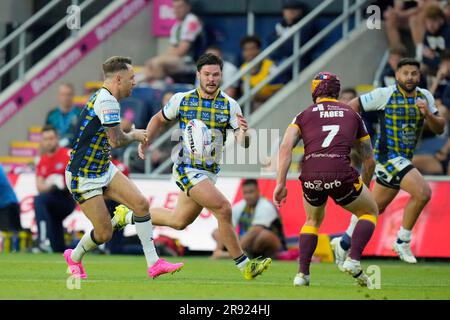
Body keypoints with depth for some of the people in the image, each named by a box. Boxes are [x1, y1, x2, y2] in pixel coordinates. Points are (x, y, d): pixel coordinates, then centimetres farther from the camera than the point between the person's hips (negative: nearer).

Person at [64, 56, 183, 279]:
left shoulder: (103, 98, 9)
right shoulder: (107, 101, -23)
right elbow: (116, 141, -26)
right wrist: (134, 135, -7)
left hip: (104, 169, 10)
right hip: (83, 177, -10)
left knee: (140, 203, -6)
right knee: (104, 233, -5)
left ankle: (153, 263, -5)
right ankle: (74, 257, 26)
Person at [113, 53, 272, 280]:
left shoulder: (230, 105, -4)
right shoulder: (182, 100, -6)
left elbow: (243, 144, -12)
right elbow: (159, 119, 13)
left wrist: (243, 132, -34)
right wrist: (146, 140, -1)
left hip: (210, 172, 5)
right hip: (187, 169, -5)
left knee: (179, 221, 17)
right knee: (223, 208, -21)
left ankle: (127, 215, 40)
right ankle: (243, 264, -14)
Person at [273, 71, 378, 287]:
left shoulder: (304, 115, 21)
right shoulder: (352, 115, 24)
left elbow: (285, 147, 3)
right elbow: (369, 160, 27)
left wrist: (281, 184, 1)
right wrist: (365, 187, 42)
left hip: (310, 175, 2)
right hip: (341, 174, -2)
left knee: (313, 221, 31)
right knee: (370, 213, 25)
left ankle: (302, 273, 18)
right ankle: (353, 260, 5)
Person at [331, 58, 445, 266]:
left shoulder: (425, 97, 5)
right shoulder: (384, 95, -11)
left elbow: (439, 128, 1)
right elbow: (353, 106, -4)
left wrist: (428, 114, -17)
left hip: (404, 160, 7)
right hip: (387, 155, -7)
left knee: (375, 207, 16)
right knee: (422, 192, -23)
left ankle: (344, 242, 32)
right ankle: (403, 241, -10)